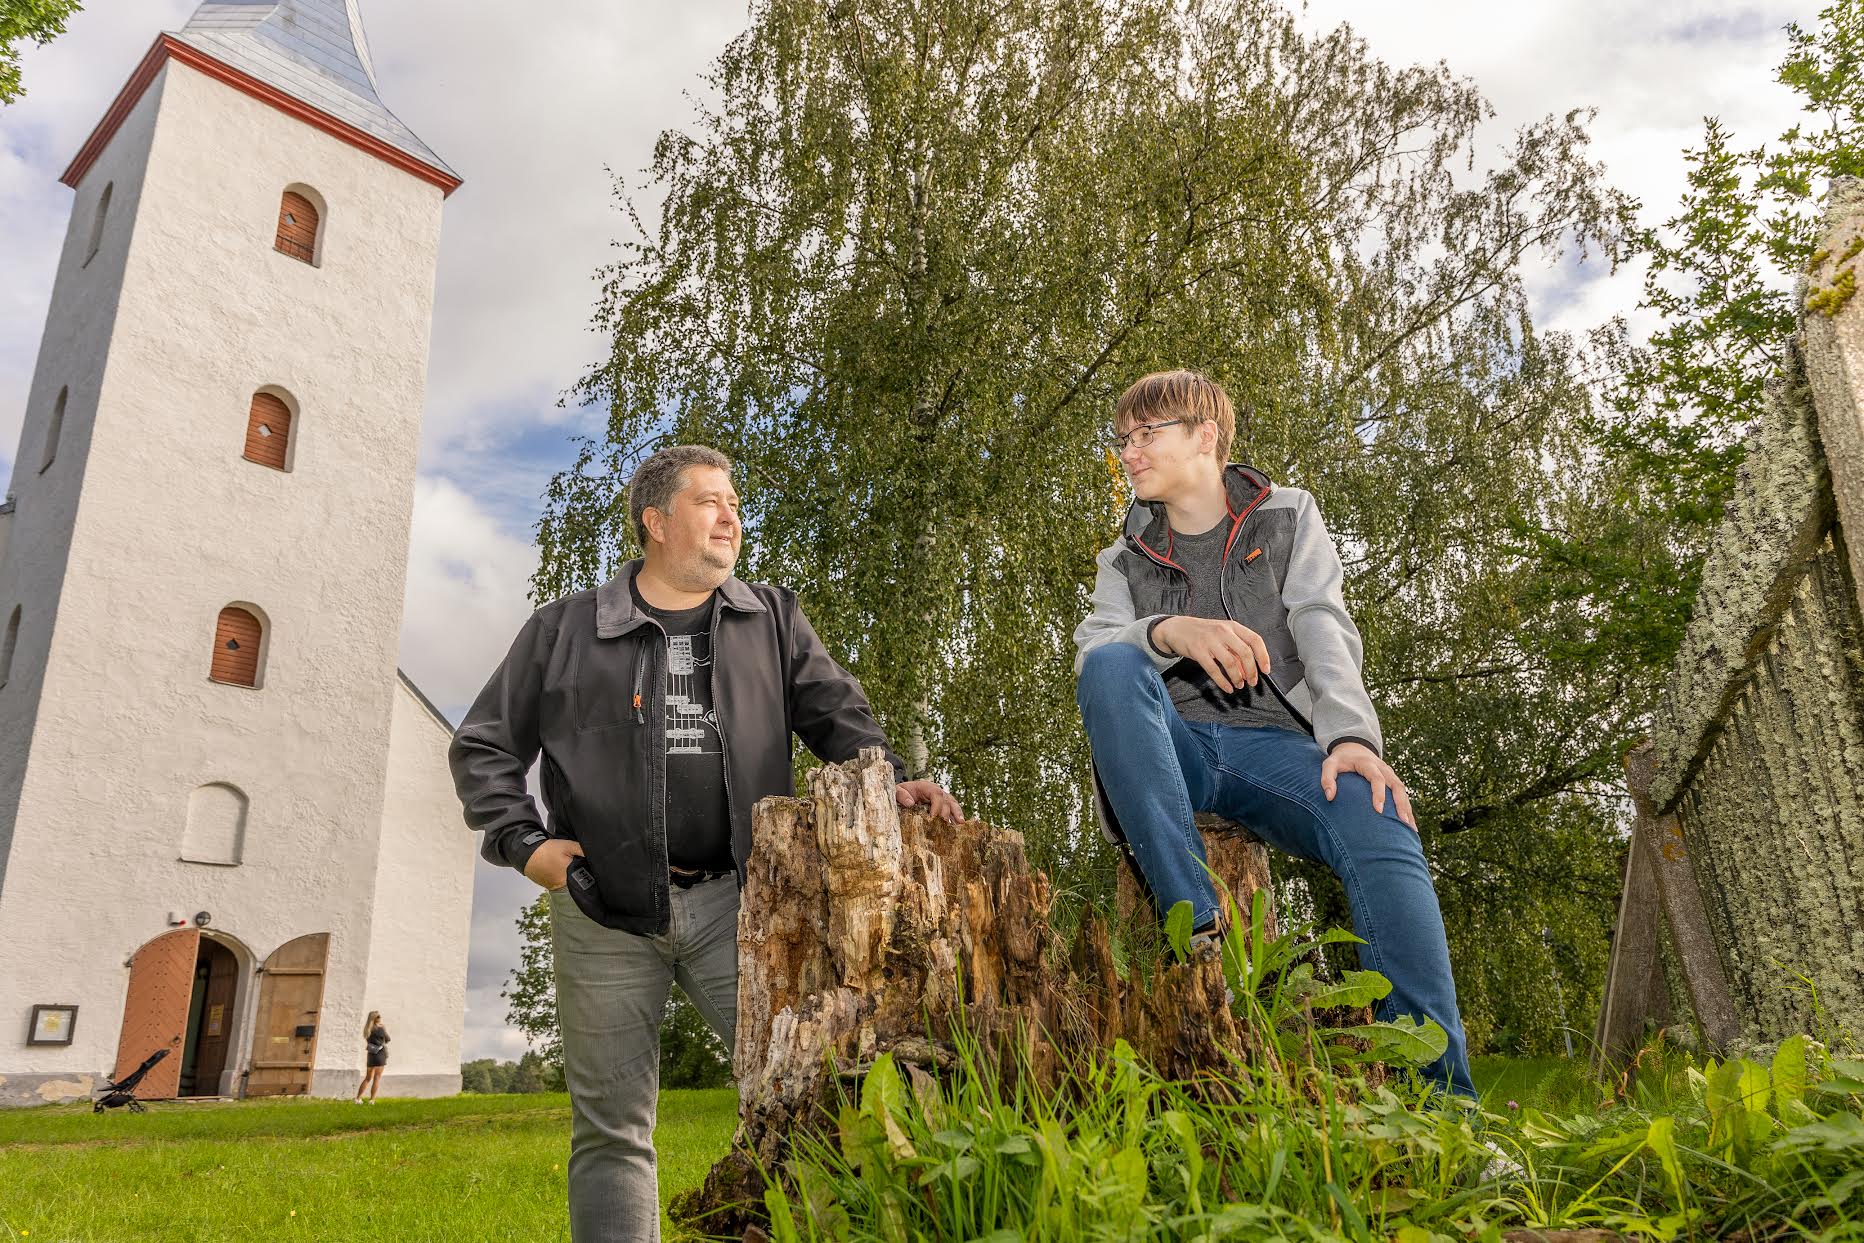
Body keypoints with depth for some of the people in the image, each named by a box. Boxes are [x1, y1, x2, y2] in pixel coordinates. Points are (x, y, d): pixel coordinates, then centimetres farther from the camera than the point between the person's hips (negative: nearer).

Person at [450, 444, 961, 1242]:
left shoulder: (772, 618, 13)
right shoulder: (565, 628, 8)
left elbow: (837, 716, 6)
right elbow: (483, 746, 13)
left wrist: (888, 782, -13)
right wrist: (523, 841, -1)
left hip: (733, 902, 1)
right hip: (603, 913, 0)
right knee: (612, 1130, 7)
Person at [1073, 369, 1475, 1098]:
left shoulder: (1289, 519, 18)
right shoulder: (1126, 560, 20)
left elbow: (1326, 633, 0)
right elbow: (1091, 652, -2)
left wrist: (1351, 734, -21)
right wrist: (1169, 632, -25)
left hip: (1275, 742, -1)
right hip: (1171, 749, 1)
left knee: (1380, 826, -33)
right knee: (1113, 665, -31)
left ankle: (1440, 1093, -32)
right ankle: (1199, 931, -37)